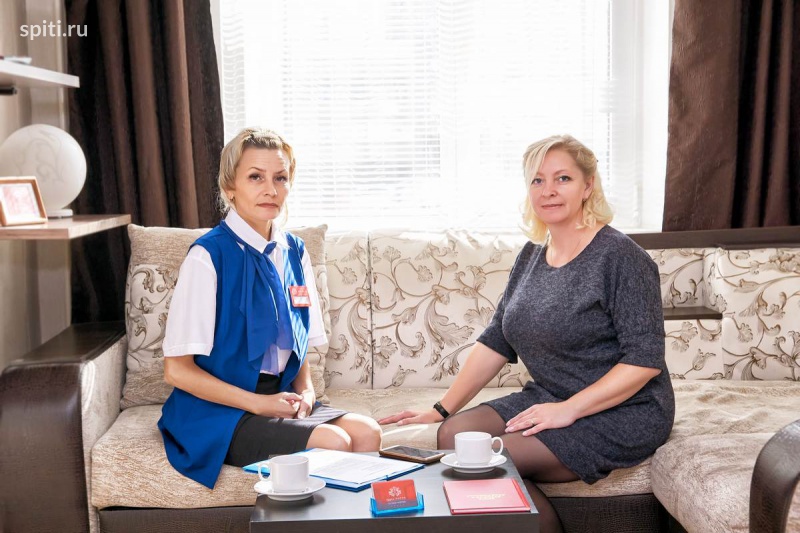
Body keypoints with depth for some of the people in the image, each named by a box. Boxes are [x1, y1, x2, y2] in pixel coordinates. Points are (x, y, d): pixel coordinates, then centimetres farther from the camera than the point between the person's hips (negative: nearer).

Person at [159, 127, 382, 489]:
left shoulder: (293, 251, 8)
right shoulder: (208, 256, -13)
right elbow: (177, 369, -13)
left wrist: (305, 390, -3)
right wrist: (258, 404, -16)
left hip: (280, 399, 6)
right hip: (219, 409, -6)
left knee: (367, 433, -18)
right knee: (333, 443, -25)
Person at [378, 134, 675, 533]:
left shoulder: (619, 256, -14)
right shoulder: (532, 254, 8)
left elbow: (646, 359, -18)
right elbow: (496, 342, 10)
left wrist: (570, 409, -23)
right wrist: (443, 408, 4)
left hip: (620, 412, -7)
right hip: (548, 398, 7)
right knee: (453, 434, -12)